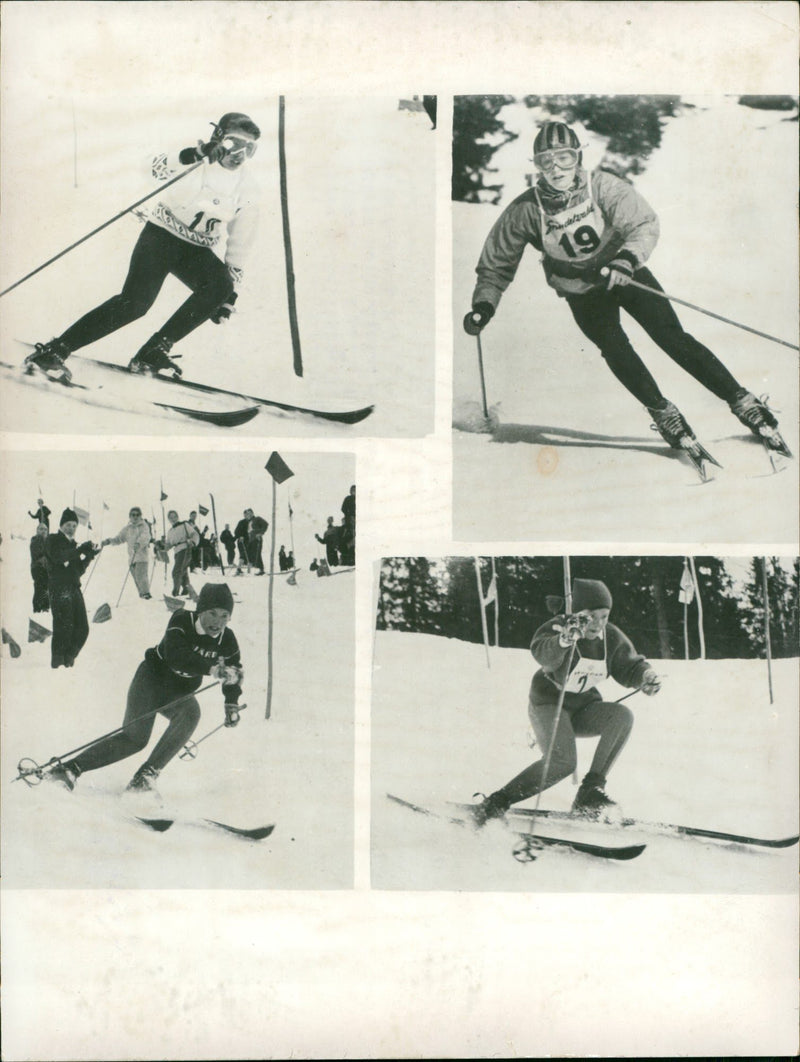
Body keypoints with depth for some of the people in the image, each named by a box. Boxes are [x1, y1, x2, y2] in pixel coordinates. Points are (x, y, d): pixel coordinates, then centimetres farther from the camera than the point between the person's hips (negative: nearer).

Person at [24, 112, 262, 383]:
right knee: (136, 301, -24)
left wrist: (230, 294, 2)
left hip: (197, 250, 4)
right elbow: (156, 169, -29)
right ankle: (54, 351, -19)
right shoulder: (197, 163, -9)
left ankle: (154, 352, -21)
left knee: (220, 285, -28)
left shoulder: (247, 194, 2)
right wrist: (196, 154, -45)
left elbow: (239, 246, 8)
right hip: (162, 235, -4)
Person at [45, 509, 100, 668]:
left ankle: (68, 660, 13)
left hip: (74, 588, 7)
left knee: (82, 629, 2)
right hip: (59, 588, -7)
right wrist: (80, 550, -18)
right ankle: (57, 663, -7)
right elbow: (57, 557, -16)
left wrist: (89, 557, 6)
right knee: (63, 627, -13)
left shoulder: (72, 545, 25)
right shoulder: (53, 540, 5)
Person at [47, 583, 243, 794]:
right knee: (135, 737, -18)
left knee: (191, 713, -31)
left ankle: (147, 773, -29)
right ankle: (70, 768, -8)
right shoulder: (182, 622, -23)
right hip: (152, 678, -4)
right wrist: (212, 669, -50)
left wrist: (232, 705, 1)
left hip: (179, 693, 4)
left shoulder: (227, 640, -10)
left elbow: (234, 670, 10)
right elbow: (174, 656, -41)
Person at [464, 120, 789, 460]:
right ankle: (663, 413, -9)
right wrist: (484, 304, -19)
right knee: (613, 346, -24)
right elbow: (497, 264, -5)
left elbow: (645, 223, -28)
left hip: (625, 274, -1)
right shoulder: (525, 211, -16)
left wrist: (627, 258, -47)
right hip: (583, 294, 1)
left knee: (673, 338, -11)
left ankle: (742, 402, -5)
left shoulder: (601, 186, -20)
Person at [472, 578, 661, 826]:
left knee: (622, 716, -21)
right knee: (563, 762, -28)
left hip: (583, 706, 6)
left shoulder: (612, 638, -2)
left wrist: (645, 676, -15)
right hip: (548, 702, -6)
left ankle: (590, 792, -17)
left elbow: (628, 667, 9)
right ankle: (496, 803, -17)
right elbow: (542, 654, -39)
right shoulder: (560, 627, -19)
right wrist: (564, 640, -60)